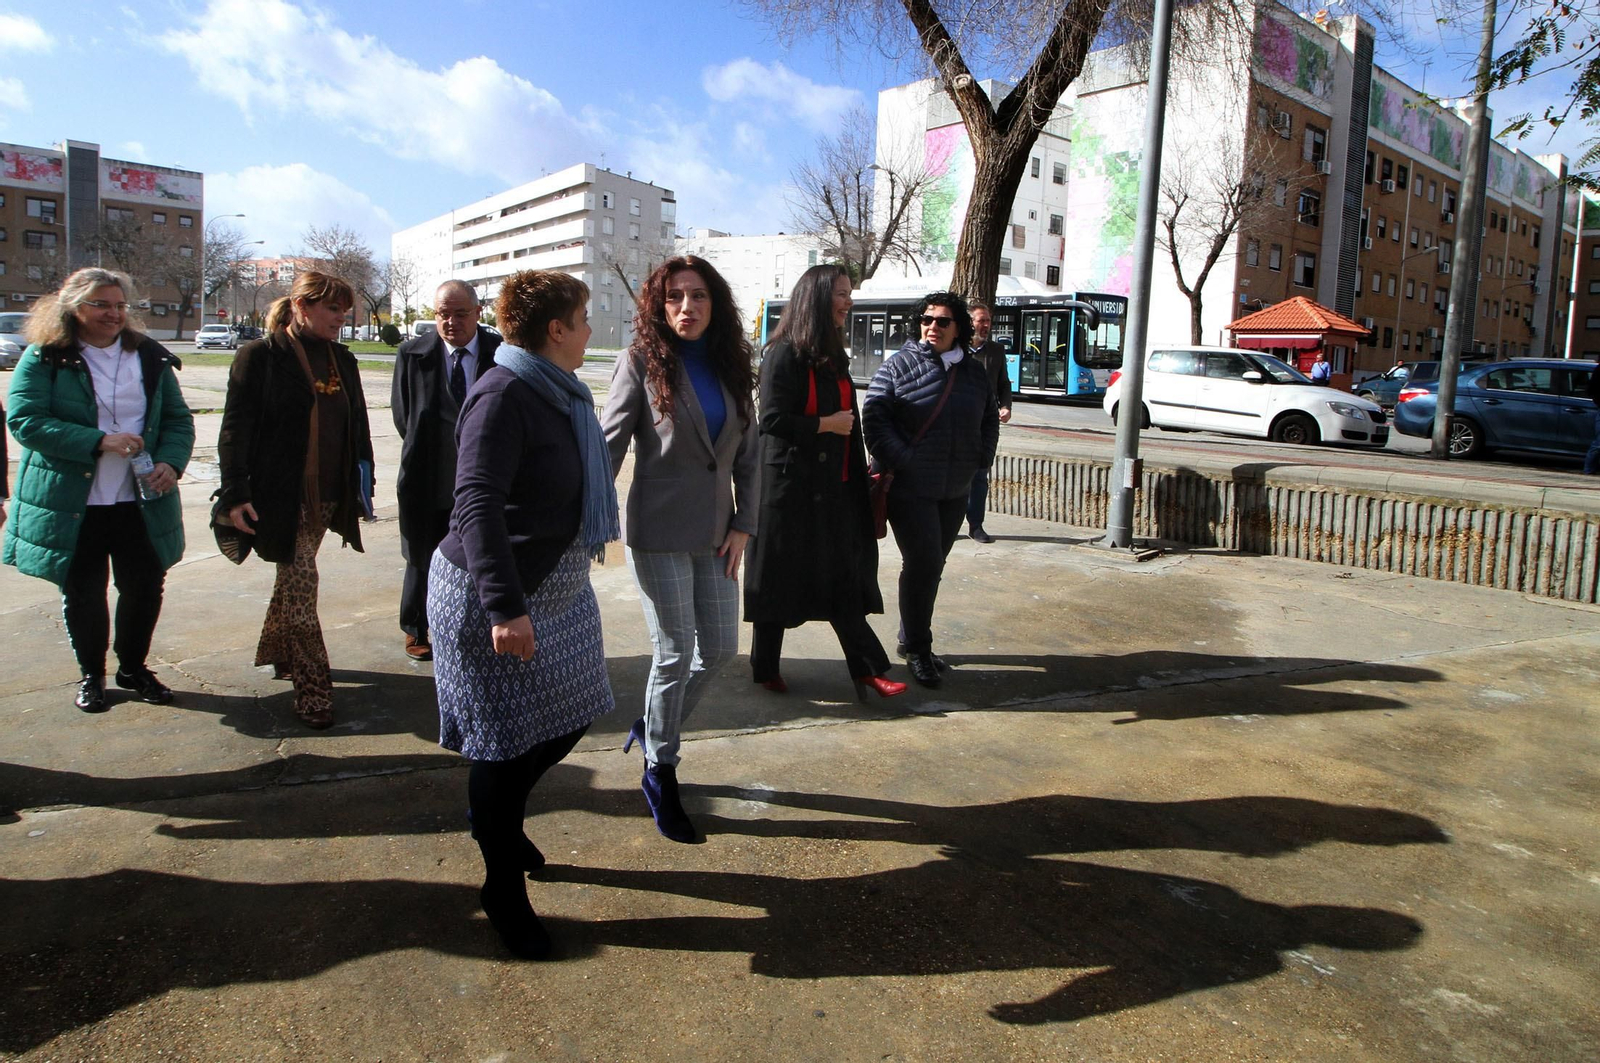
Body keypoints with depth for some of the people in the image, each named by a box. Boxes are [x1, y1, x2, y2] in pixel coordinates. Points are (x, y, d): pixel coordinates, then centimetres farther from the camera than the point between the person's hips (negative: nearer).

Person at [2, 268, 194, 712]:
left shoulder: (150, 357, 7)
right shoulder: (44, 358, -4)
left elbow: (178, 418, 8)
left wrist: (170, 462, -11)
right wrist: (99, 442, -22)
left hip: (140, 501, 3)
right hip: (71, 504, -2)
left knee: (146, 587, 7)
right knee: (82, 594, 9)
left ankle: (134, 667, 28)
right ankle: (91, 675, 27)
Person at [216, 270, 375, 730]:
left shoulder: (342, 359, 11)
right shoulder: (260, 356, -7)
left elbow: (357, 425, 16)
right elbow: (236, 428, -8)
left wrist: (362, 482, 13)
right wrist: (235, 494, -13)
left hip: (328, 494, 6)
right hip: (282, 496, -6)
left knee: (293, 580, 19)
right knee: (300, 586, -7)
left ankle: (277, 652, 39)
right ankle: (312, 689, 0)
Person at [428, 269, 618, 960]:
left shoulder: (559, 393, 10)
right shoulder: (502, 395, -20)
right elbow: (476, 505, -28)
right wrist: (505, 607, -34)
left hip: (557, 589, 9)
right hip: (493, 599, -9)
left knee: (570, 719, 15)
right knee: (508, 743, 2)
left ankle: (498, 817, 42)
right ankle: (504, 889, 22)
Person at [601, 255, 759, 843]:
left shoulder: (731, 367, 9)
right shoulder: (643, 363, -5)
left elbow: (748, 454, 10)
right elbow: (609, 444, -7)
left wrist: (743, 526, 2)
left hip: (715, 532, 5)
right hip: (659, 533, -5)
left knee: (720, 649, 8)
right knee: (676, 654, -1)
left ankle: (656, 727, 34)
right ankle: (659, 774, 20)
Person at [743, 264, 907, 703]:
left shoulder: (832, 355, 14)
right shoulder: (785, 354, -12)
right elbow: (772, 420, -20)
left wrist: (861, 470, 16)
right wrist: (826, 424, -13)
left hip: (833, 486, 7)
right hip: (791, 484, -7)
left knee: (843, 577, 6)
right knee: (781, 579, 5)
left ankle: (866, 668, 8)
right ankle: (765, 668, 20)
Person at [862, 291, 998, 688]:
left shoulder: (973, 371, 11)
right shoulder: (899, 364, -5)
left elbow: (989, 418, 23)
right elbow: (874, 416, -11)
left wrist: (981, 458, 9)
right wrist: (898, 459, -19)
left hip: (955, 490, 6)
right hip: (910, 487, -6)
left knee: (931, 566, 13)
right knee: (923, 563, -9)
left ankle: (911, 641, 27)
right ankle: (918, 648, 6)